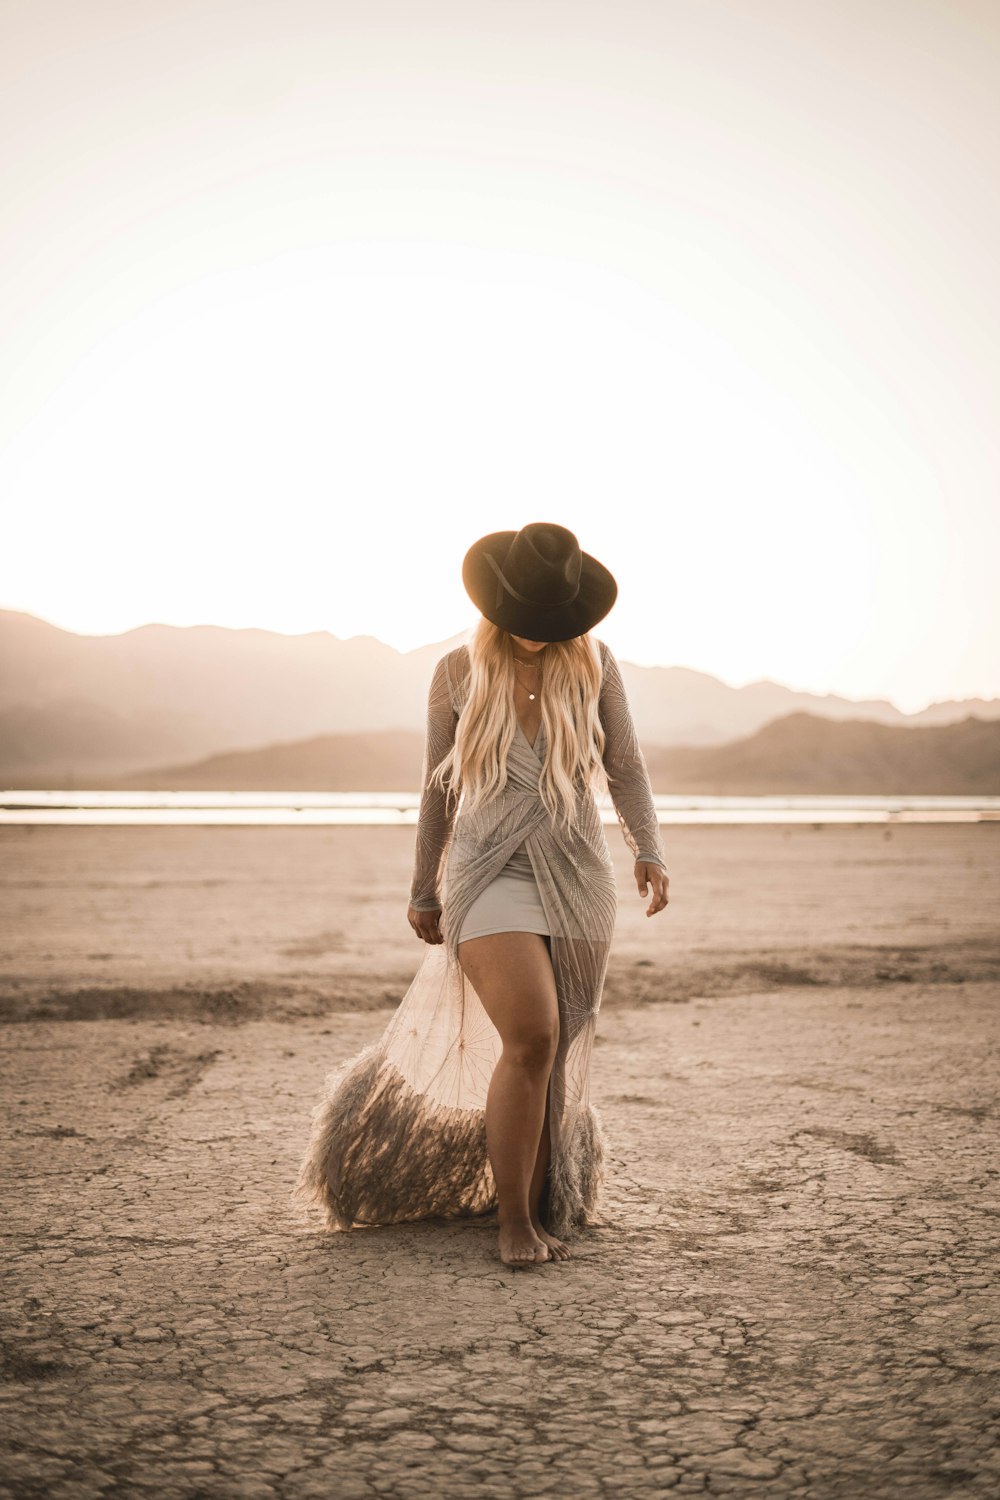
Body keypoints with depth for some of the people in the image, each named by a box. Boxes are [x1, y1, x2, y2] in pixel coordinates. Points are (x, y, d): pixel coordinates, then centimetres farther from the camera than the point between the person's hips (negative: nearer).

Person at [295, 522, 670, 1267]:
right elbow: (438, 787, 9)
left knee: (556, 1061, 8)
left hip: (577, 879, 3)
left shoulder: (593, 663, 3)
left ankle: (538, 1211, 26)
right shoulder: (458, 671, 2)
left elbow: (627, 769, 4)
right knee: (532, 1040, -20)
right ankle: (513, 1224, -5)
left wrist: (651, 854, -11)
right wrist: (423, 890, 13)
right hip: (491, 878, -2)